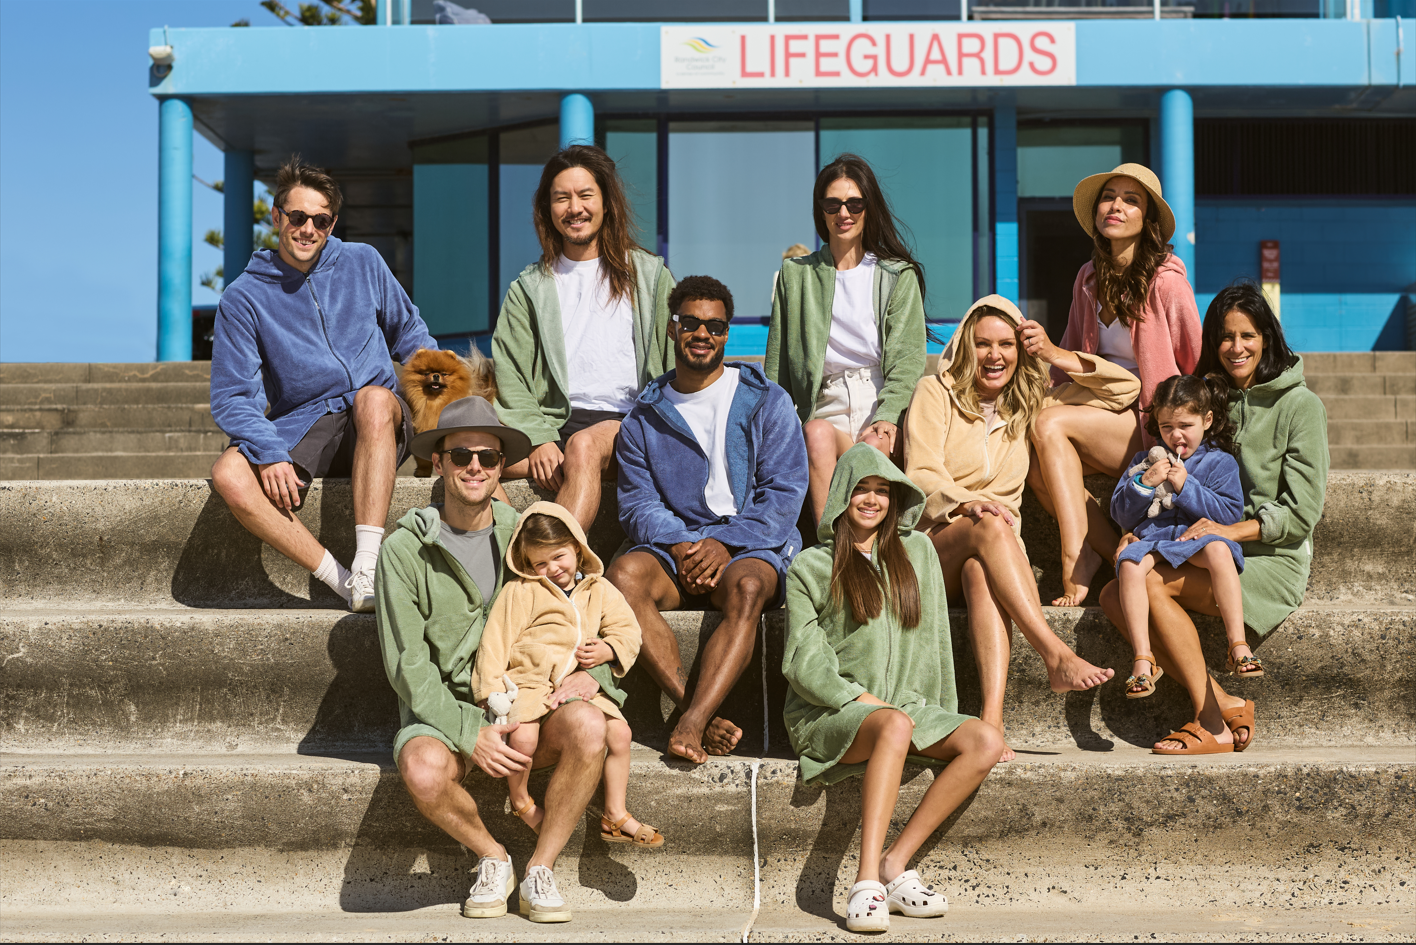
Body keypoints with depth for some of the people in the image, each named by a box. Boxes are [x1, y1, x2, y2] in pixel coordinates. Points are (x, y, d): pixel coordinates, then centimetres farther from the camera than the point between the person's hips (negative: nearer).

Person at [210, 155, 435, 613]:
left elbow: (409, 333, 20)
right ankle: (340, 580, -31)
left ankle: (366, 572, -41)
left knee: (374, 398, -37)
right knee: (229, 475, -29)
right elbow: (232, 397, -2)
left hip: (377, 426, 0)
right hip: (299, 426, 0)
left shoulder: (363, 263, 9)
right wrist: (269, 453, -21)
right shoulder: (243, 297, 2)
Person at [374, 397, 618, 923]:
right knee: (422, 770, -34)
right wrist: (469, 734, -17)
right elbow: (408, 667, -5)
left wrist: (592, 672, -11)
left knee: (587, 726, -30)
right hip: (441, 711, -2)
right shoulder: (405, 550, -1)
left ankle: (540, 870, -9)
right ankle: (491, 856, -1)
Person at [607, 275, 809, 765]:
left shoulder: (766, 402, 9)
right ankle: (699, 711, -34)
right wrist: (678, 544, -15)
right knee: (623, 576, -31)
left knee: (746, 587, -38)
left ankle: (691, 723, -43)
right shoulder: (646, 416, 16)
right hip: (673, 546, 2)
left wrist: (724, 542, -15)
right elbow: (638, 503, 7)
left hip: (753, 546, -2)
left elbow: (784, 493, 0)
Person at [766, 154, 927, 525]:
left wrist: (887, 418, -15)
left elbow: (907, 359, 3)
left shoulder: (899, 275, 14)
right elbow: (777, 364, 16)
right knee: (817, 433, -34)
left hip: (882, 405, 0)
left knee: (871, 449, -35)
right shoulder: (796, 275, 19)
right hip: (826, 407, 1)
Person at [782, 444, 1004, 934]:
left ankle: (895, 863, -21)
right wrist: (866, 700, -15)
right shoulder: (810, 567, 3)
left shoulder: (917, 550, 15)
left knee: (987, 742, -22)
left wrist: (946, 718, 8)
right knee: (895, 726, -37)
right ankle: (867, 880, -40)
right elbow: (804, 664, -4)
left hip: (908, 706, 5)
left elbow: (934, 640, 16)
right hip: (828, 714, -5)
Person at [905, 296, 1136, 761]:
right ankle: (1058, 656, -45)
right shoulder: (935, 393, 8)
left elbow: (1125, 389, 24)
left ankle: (992, 717, -55)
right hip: (930, 551, -2)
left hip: (991, 557, 2)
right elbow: (920, 475, -6)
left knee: (980, 572, -37)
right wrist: (969, 503, -26)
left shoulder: (1029, 404, 20)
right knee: (990, 526, -36)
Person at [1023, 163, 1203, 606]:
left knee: (1049, 425, -26)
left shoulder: (1167, 281, -9)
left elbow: (1196, 370, -3)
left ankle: (1078, 563, -24)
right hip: (1106, 417, 6)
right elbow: (1072, 361, 15)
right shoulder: (1089, 279, 9)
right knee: (1038, 467, -24)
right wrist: (1052, 353, -5)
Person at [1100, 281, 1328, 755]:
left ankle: (1212, 721, -18)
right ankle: (1225, 706, -17)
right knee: (1114, 595, -17)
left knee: (1151, 584, -27)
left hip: (1274, 559, -7)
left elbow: (1302, 511, -9)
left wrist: (1232, 530, -21)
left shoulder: (1300, 405, -4)